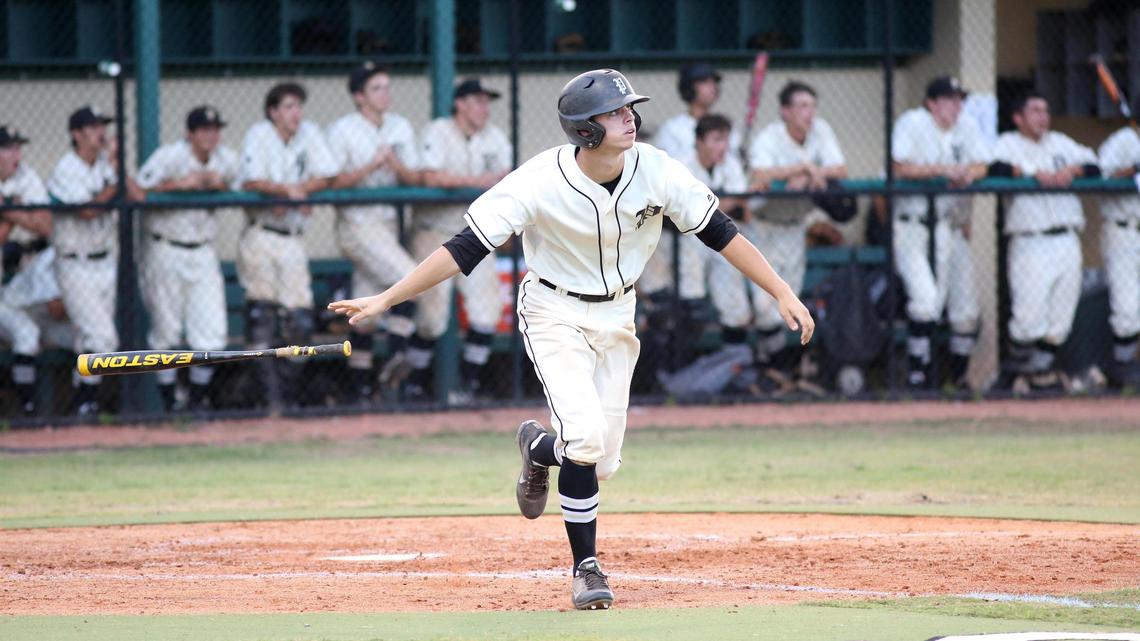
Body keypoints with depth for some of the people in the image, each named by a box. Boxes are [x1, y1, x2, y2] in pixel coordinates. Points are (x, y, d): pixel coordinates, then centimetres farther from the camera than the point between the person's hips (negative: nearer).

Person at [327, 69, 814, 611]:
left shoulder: (655, 171, -17)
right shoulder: (541, 181, -26)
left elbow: (720, 234, -7)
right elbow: (465, 249, -24)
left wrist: (782, 293, -10)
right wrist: (385, 300, -30)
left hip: (616, 316, 4)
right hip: (555, 315, -4)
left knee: (602, 462, 3)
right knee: (586, 435, -23)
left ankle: (539, 448, 39)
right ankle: (586, 566, -5)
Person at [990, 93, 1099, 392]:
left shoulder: (1061, 143, 21)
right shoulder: (1009, 143, 6)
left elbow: (1094, 168, 14)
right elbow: (995, 168, -14)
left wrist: (1071, 171, -6)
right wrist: (1033, 174, -20)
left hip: (1067, 242, 5)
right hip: (1029, 241, -5)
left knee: (1060, 318, 4)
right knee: (1029, 314, -12)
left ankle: (1039, 370, 15)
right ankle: (1022, 370, 4)